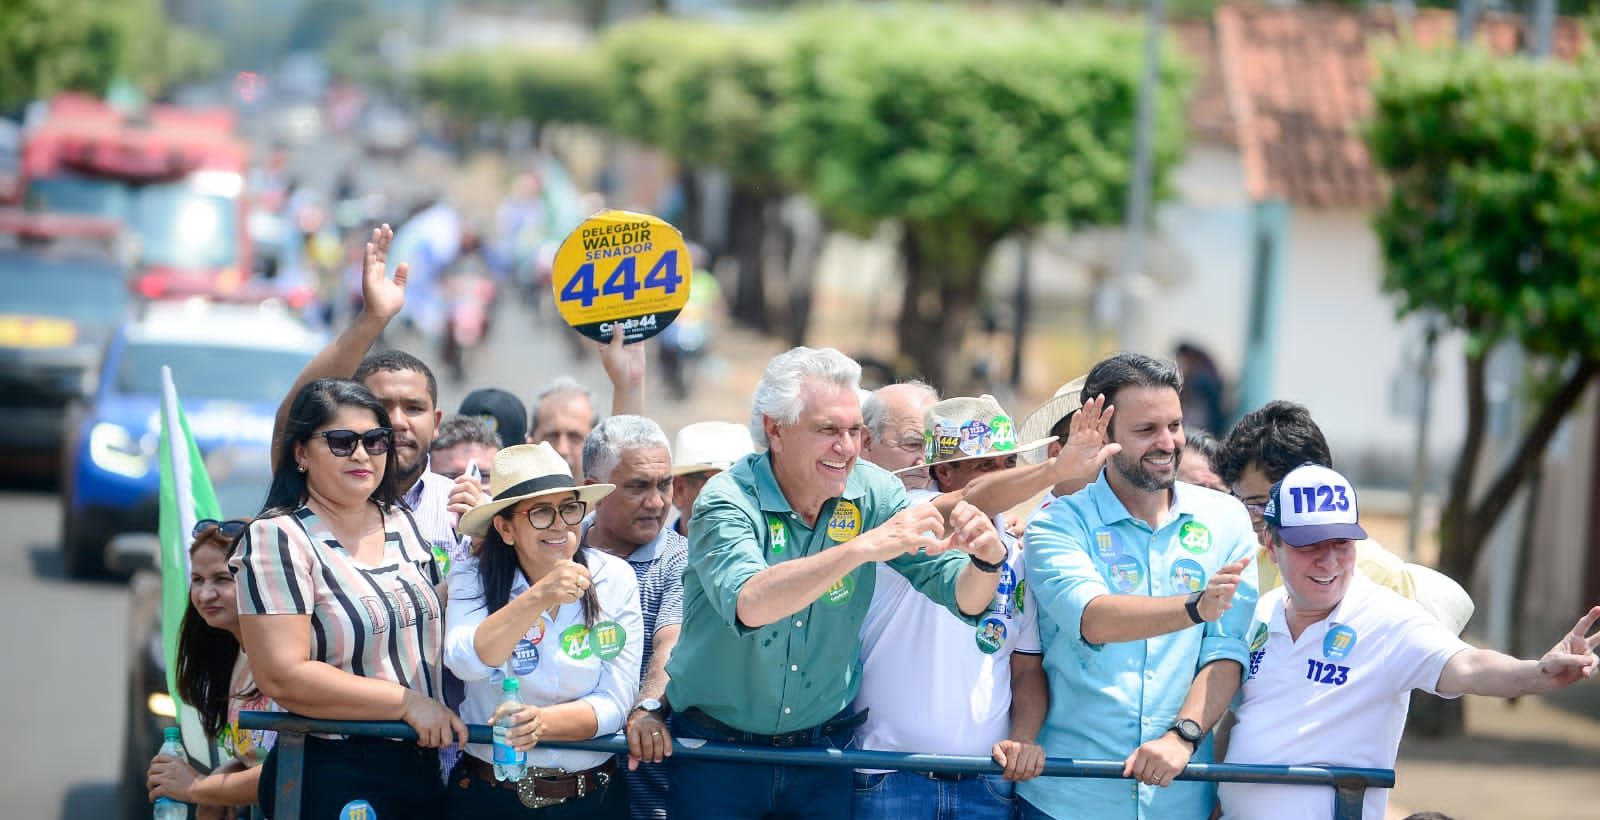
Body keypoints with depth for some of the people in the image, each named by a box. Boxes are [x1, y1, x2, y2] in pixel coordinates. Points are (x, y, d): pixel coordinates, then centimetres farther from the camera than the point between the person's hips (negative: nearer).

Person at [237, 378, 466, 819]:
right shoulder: (277, 538, -12)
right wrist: (406, 702, -17)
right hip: (330, 779, -7)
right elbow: (282, 676, -20)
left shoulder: (402, 524, 10)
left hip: (422, 764, 7)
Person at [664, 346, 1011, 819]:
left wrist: (986, 561, -32)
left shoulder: (873, 494, -5)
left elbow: (963, 599, -9)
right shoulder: (727, 501, -17)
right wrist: (863, 548, -44)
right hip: (716, 748, -3)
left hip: (821, 749, 3)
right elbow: (747, 605, -36)